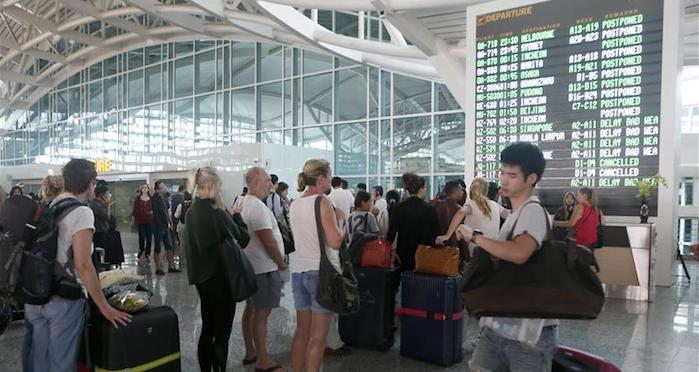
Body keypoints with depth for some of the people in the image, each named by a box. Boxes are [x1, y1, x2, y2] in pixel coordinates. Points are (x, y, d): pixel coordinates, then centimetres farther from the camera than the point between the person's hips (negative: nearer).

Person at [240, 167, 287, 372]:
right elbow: (269, 241, -23)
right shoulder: (257, 207, -20)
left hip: (250, 265, 10)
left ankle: (250, 353, 28)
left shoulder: (243, 203, 12)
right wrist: (281, 263, -7)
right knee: (261, 313, -3)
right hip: (264, 268, -10)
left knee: (251, 309, 16)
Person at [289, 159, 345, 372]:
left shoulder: (295, 205, 10)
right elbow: (335, 241, -18)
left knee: (302, 331, 16)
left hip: (298, 270, 7)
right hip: (321, 271, -7)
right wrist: (338, 222, 0)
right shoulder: (322, 202, -12)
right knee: (318, 336, 1)